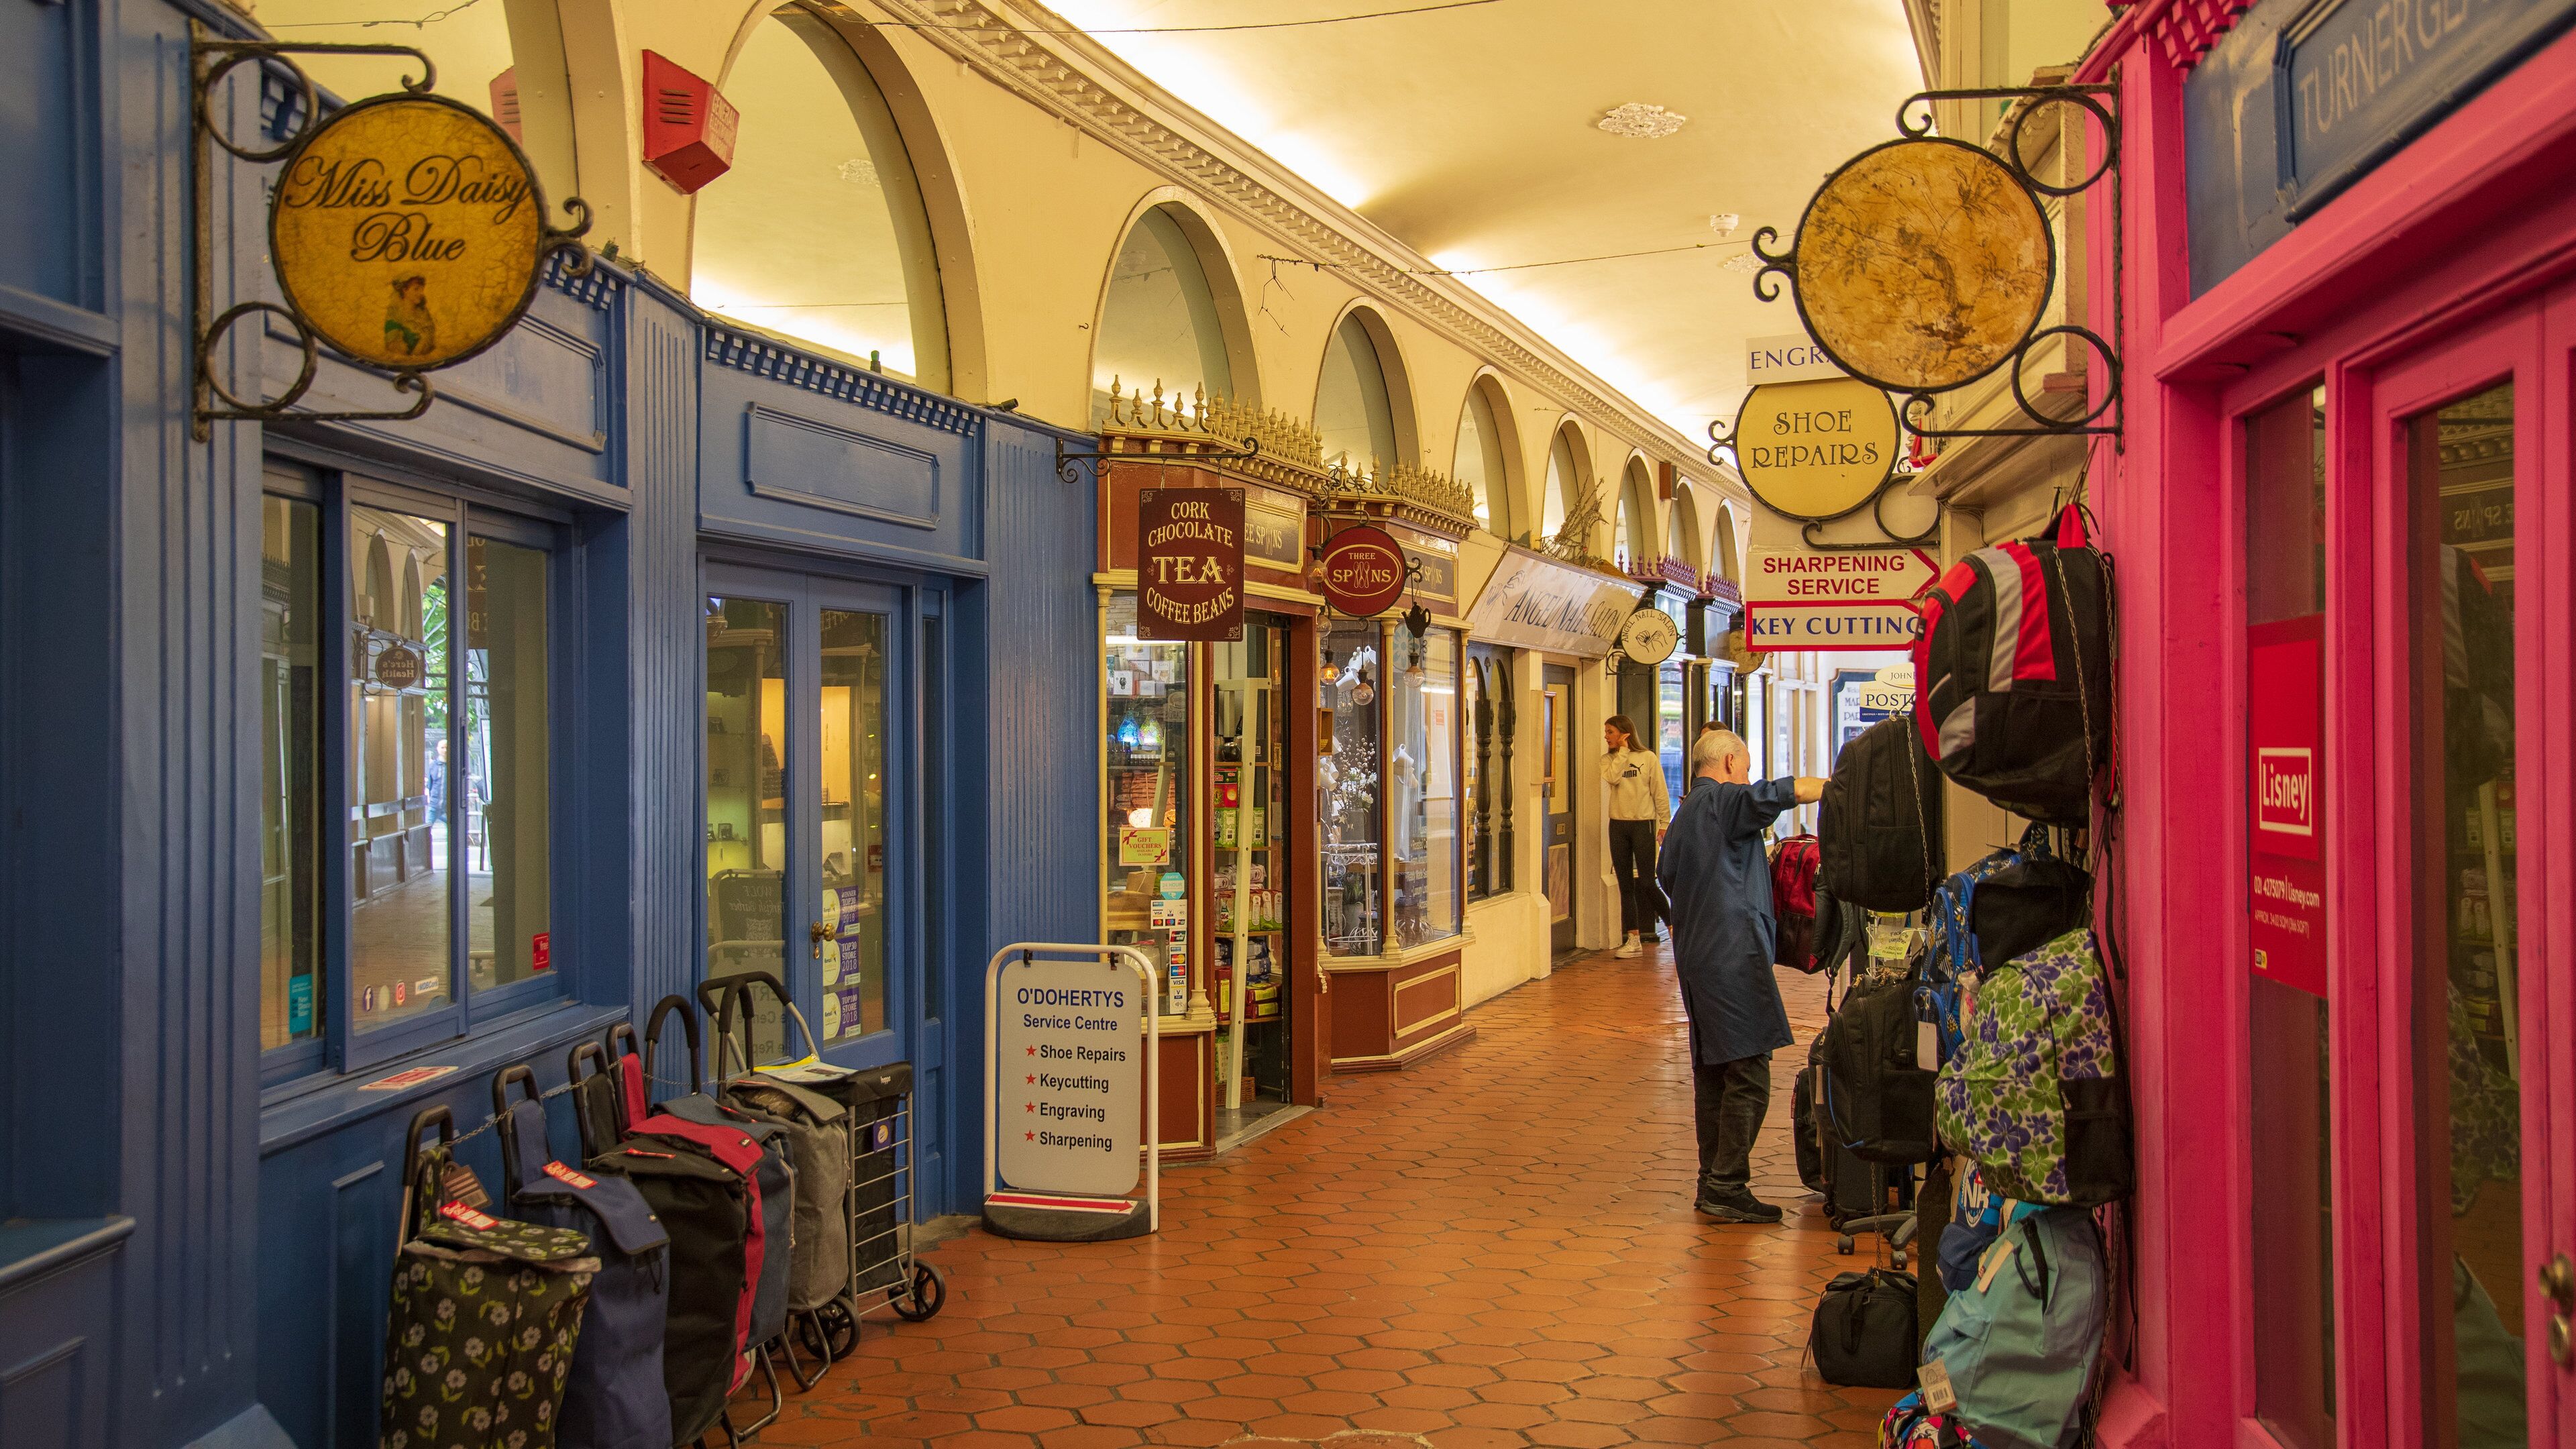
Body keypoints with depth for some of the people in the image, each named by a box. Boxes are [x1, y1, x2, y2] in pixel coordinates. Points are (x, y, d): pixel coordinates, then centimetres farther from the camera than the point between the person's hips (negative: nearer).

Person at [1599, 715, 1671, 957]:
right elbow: (1612, 778, -15)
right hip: (1618, 825, 4)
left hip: (1643, 824, -4)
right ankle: (1632, 940, 11)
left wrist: (1665, 824, -4)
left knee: (1646, 882, -8)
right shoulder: (1608, 760, 7)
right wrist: (1623, 751, -11)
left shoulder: (1648, 758, -3)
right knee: (1625, 884, 6)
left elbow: (1660, 793, -1)